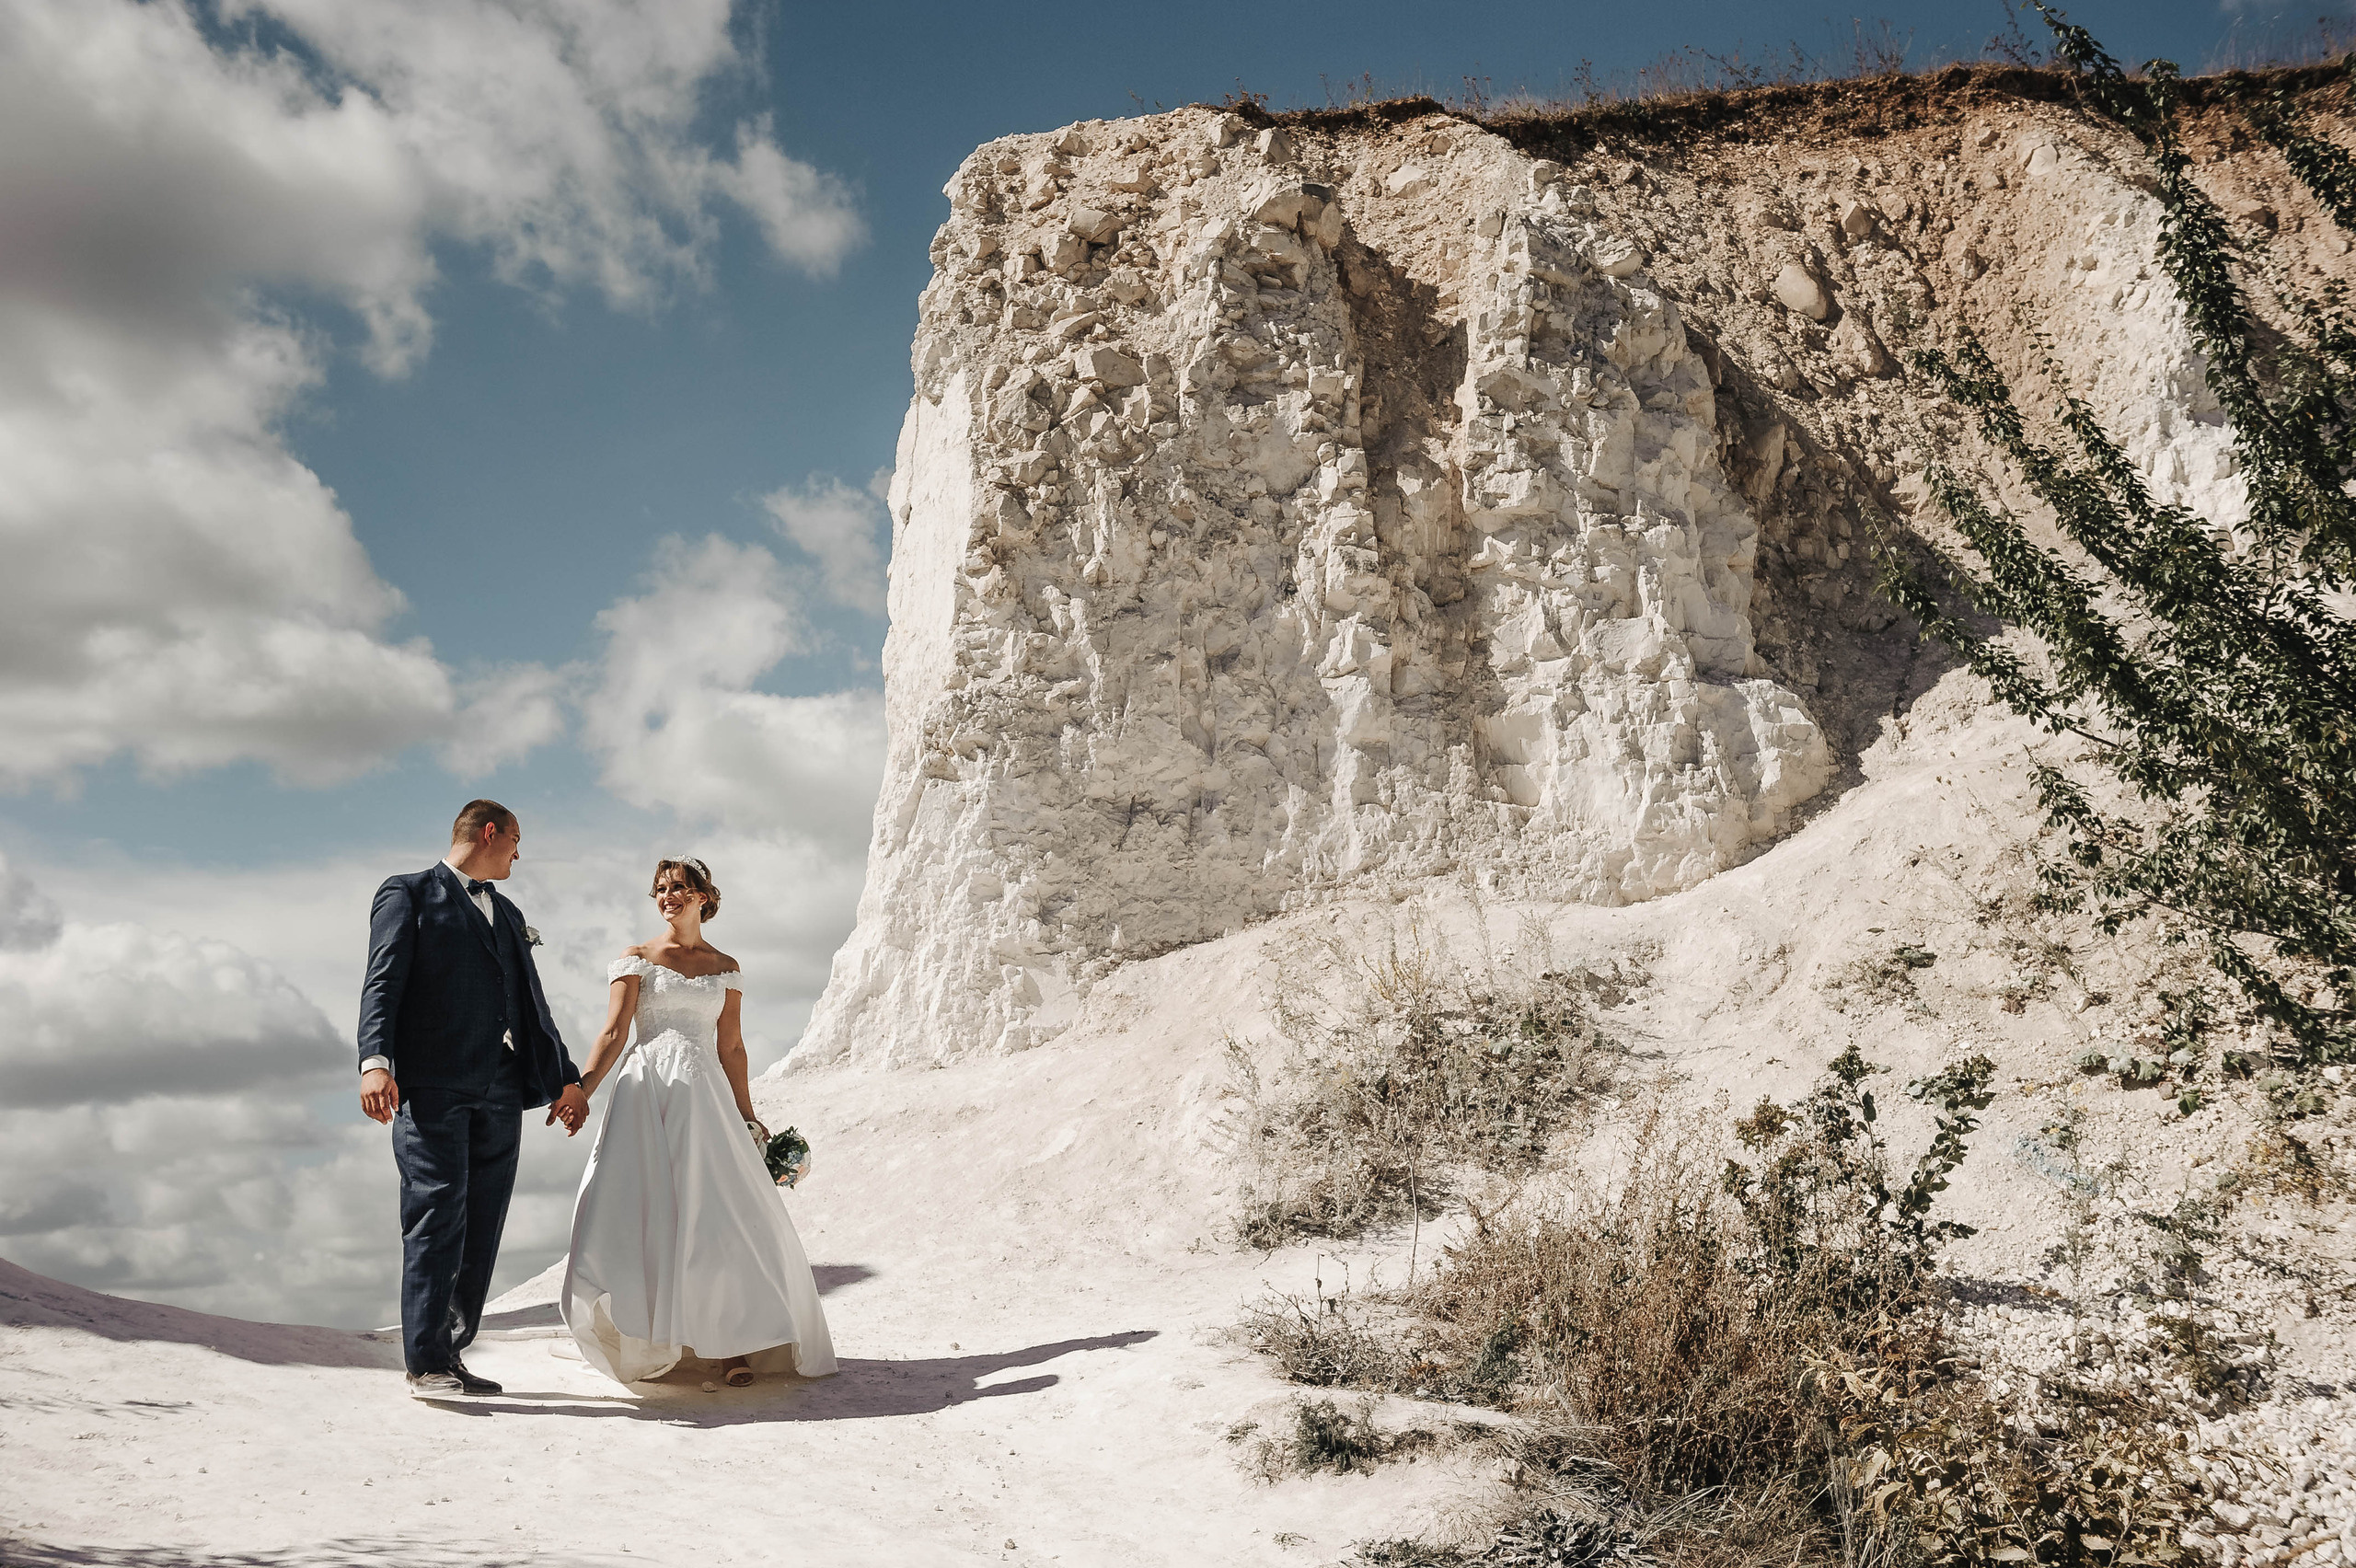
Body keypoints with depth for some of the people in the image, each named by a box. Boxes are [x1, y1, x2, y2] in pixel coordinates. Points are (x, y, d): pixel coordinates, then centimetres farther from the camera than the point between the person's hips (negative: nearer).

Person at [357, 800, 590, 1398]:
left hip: (500, 1090, 6)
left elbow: (531, 1002, 27)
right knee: (437, 1217, -11)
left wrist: (564, 1078, 20)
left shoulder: (508, 913, 27)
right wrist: (375, 1062, -19)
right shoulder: (409, 892, 7)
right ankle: (426, 1363, -9)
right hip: (432, 1084, -6)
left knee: (482, 1230, 4)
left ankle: (450, 1353, 10)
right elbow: (383, 981, -5)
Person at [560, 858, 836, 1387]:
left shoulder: (725, 969, 14)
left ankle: (733, 1342, 2)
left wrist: (747, 1118, 10)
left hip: (704, 1096, 1)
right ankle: (649, 1340, 1)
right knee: (640, 1212, -9)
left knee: (726, 1214, -6)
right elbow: (614, 1034, -1)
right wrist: (580, 1088, -15)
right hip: (645, 1093, -1)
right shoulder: (636, 960, 8)